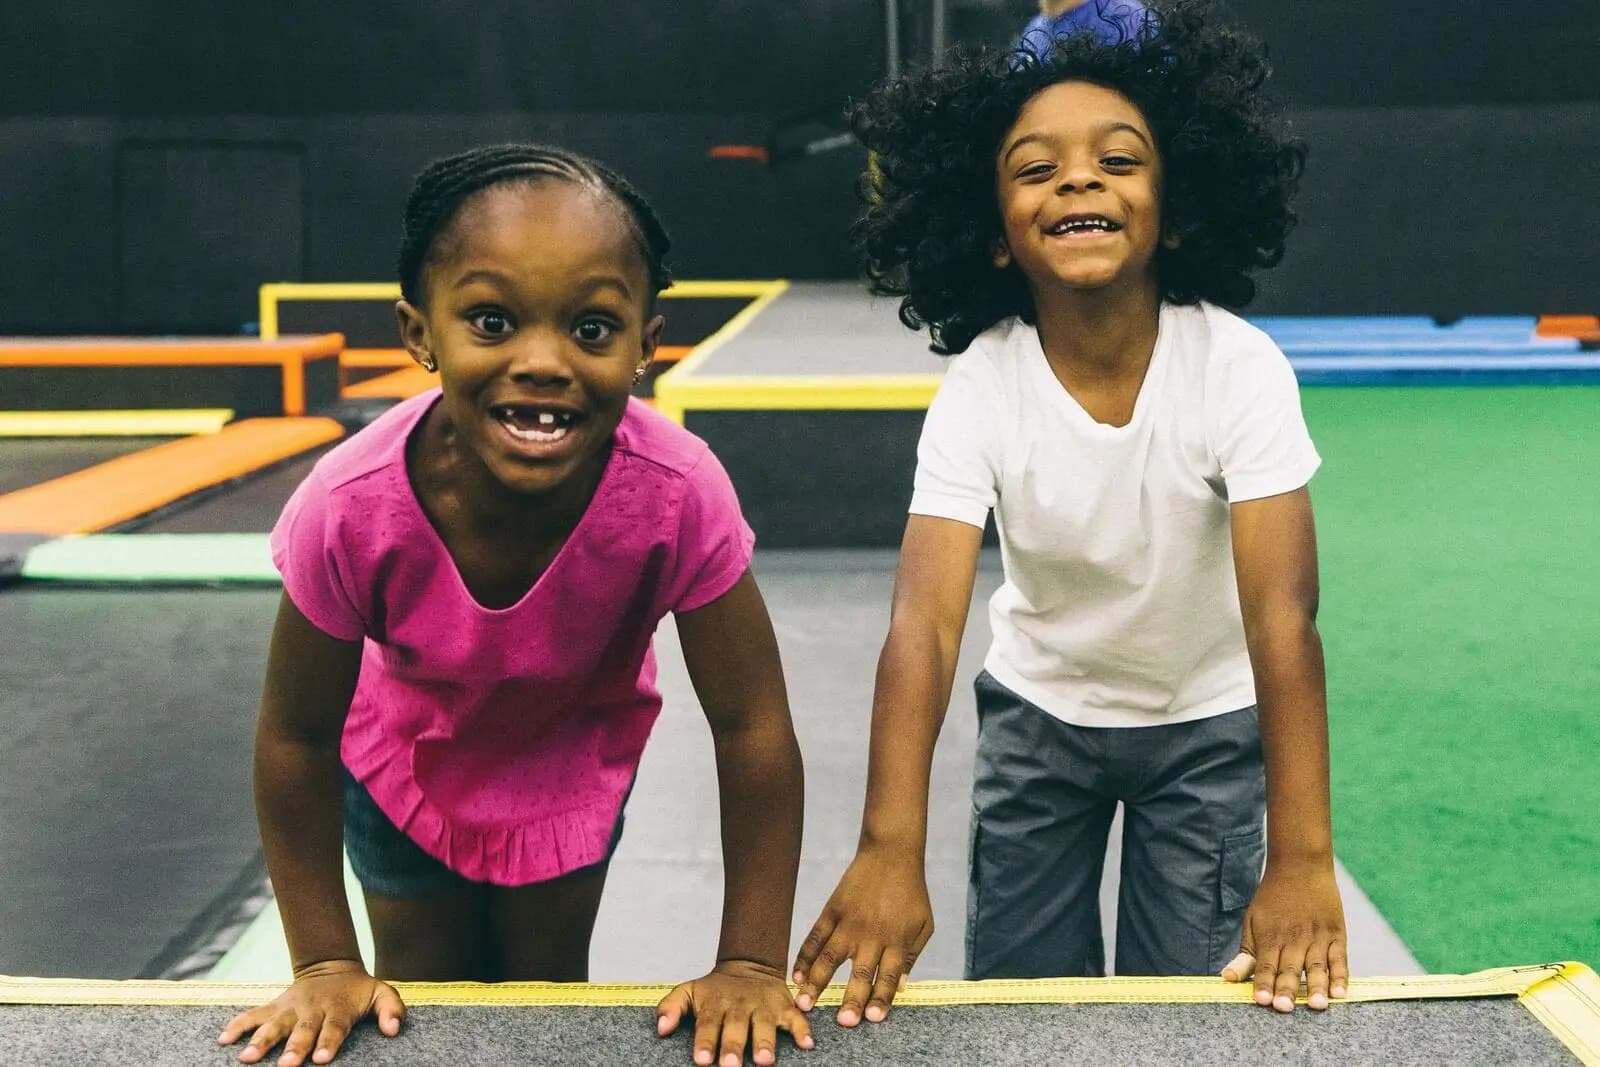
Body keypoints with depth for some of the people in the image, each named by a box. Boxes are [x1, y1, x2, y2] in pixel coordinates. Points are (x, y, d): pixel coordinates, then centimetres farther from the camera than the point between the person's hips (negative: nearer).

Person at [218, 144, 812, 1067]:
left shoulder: (680, 496, -38)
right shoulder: (351, 509, -37)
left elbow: (752, 726, -25)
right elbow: (298, 737, -20)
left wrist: (751, 964, -23)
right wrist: (327, 965, -14)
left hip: (577, 757, 0)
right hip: (410, 754, 0)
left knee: (547, 984, 16)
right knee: (426, 992, 17)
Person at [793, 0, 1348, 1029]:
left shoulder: (1241, 368, -26)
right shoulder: (979, 389, -24)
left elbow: (1282, 613, -32)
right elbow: (925, 621, -33)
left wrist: (1302, 860, -39)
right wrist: (888, 854, -44)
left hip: (1209, 723, -1)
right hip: (1040, 716, 1)